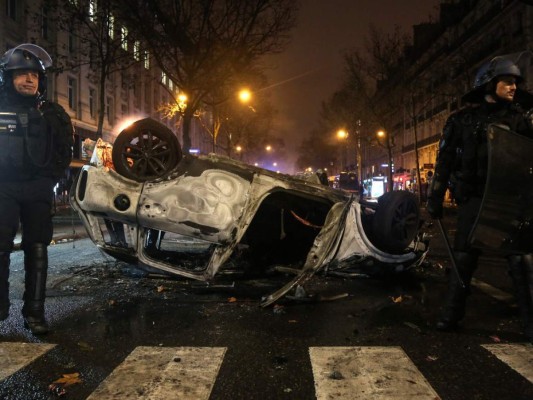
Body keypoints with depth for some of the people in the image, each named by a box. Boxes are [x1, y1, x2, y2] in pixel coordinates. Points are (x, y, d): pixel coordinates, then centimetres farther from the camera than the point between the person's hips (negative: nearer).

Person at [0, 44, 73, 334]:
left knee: (37, 250, 1)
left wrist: (50, 179, -1)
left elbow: (64, 152, 9)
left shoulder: (52, 114, 9)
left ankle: (34, 312, 6)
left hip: (38, 190, 1)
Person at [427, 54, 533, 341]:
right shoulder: (462, 120, 5)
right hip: (473, 200, -1)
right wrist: (435, 199, 2)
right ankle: (451, 316, 19)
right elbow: (444, 162, 5)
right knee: (463, 260, 7)